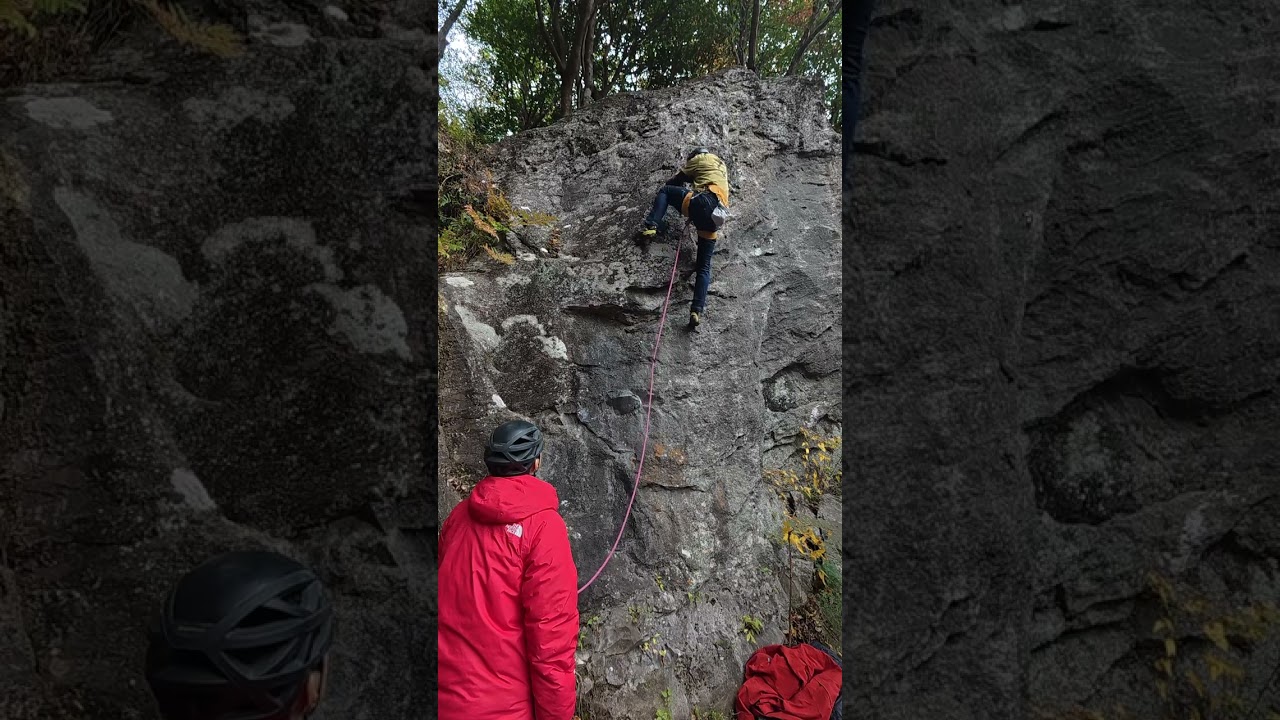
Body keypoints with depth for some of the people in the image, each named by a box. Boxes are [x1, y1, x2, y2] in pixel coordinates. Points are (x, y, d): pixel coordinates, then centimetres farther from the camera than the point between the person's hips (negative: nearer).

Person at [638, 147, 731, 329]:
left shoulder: (700, 158, 21)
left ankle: (651, 225, -3)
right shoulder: (722, 166, 38)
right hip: (715, 215, 5)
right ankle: (697, 310, -12)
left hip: (702, 201, -5)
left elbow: (672, 183, 26)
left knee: (665, 190, 18)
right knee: (704, 267, 4)